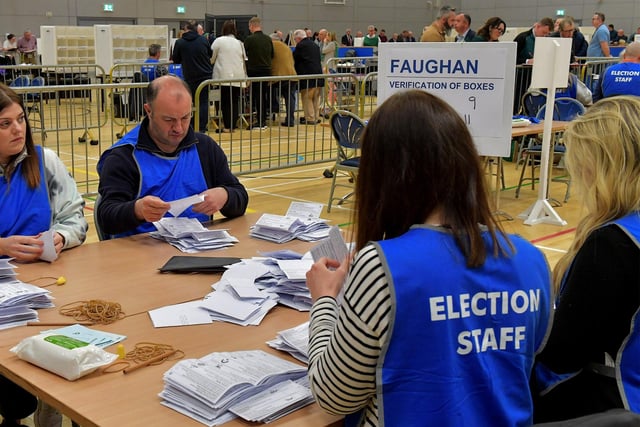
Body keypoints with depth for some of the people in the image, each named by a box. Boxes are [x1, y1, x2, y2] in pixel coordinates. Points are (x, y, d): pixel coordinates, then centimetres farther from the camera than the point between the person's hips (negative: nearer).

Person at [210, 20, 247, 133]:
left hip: (224, 76, -4)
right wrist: (245, 77, 24)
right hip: (238, 77, 4)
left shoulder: (218, 41, -2)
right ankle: (232, 125, 8)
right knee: (235, 100, 7)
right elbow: (244, 60, 16)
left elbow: (211, 59, 2)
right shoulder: (239, 43, 12)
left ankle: (227, 126, -1)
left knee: (225, 101, 1)